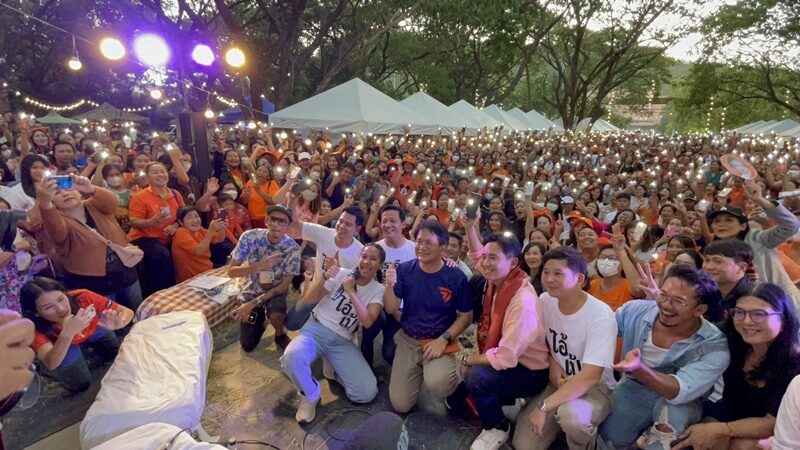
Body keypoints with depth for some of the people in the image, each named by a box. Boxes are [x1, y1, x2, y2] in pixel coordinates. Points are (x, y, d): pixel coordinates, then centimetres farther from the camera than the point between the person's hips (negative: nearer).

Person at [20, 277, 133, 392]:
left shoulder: (82, 297, -36)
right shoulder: (35, 327, -34)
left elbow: (127, 312, -29)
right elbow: (51, 364, -46)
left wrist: (119, 322, -51)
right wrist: (67, 334, -61)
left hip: (94, 332, 2)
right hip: (66, 346, -1)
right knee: (80, 384, -12)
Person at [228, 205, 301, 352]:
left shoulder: (292, 248, -21)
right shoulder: (250, 237, -20)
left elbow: (285, 285, -17)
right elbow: (231, 271, -17)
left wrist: (254, 303, -24)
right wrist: (259, 265, -35)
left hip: (276, 290, -1)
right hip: (252, 290, 1)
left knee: (277, 316, -35)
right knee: (248, 346, 2)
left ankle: (280, 335, 1)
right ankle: (261, 318, 33)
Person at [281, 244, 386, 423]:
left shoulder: (378, 290, -1)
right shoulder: (342, 274, -4)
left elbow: (367, 321, -18)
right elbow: (308, 300, -6)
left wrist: (351, 291, -19)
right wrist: (324, 278, -23)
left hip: (342, 341, 1)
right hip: (316, 329, -1)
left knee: (367, 393, -15)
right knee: (292, 357, -35)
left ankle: (334, 369, 14)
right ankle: (311, 396, -3)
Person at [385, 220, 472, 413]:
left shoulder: (456, 276, -12)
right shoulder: (404, 270, -7)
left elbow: (465, 316, -4)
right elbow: (390, 309, -5)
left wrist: (443, 339, -16)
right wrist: (390, 285, -24)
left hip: (440, 341, -2)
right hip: (408, 340, 3)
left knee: (437, 384, -32)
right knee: (400, 405, 0)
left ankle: (453, 382, 6)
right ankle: (419, 371, 29)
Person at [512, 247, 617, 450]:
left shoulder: (600, 315, -25)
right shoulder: (545, 301, -7)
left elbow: (590, 377, -29)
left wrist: (544, 407, -31)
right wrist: (552, 363, -5)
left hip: (596, 388, -4)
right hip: (558, 382, 5)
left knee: (570, 414, -38)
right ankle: (561, 423, 19)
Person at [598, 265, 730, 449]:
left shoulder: (714, 347, -22)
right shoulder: (635, 311, -16)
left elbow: (679, 392, -32)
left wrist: (639, 369, -50)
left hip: (680, 402, -3)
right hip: (632, 389, 3)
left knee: (673, 413, -34)